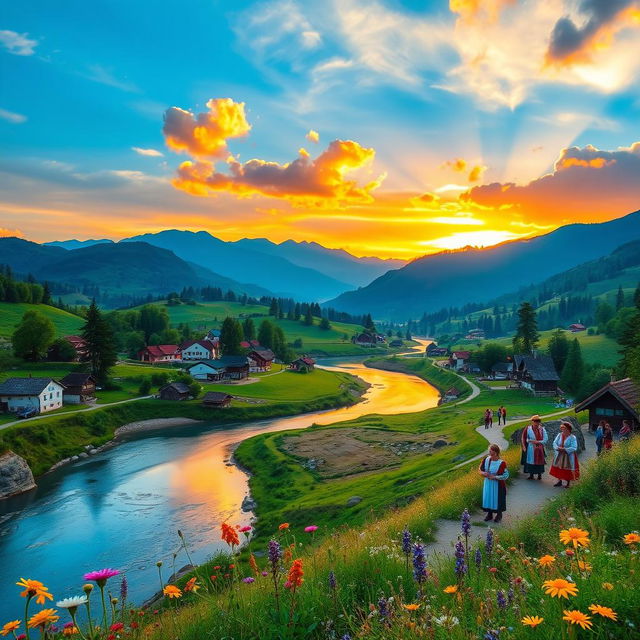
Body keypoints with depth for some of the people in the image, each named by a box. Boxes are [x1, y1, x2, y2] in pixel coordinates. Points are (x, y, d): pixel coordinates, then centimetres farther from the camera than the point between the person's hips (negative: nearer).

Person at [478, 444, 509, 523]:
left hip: (498, 485, -4)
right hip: (487, 484, 4)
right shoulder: (486, 460, -6)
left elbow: (506, 475, -15)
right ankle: (489, 514, 33)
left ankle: (499, 515, 34)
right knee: (488, 498, 13)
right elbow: (480, 470, 4)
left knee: (498, 499, 10)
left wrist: (495, 477, -21)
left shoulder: (501, 463, -19)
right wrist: (483, 473, -17)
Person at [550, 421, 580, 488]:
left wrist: (564, 449, -26)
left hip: (568, 456, -5)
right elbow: (554, 443, -2)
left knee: (568, 470, 4)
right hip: (559, 456, 5)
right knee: (558, 468, 10)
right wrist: (558, 448, -21)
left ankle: (568, 482, 20)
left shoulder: (572, 437, -13)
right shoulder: (559, 435, 1)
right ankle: (559, 481, 24)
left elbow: (574, 448, -20)